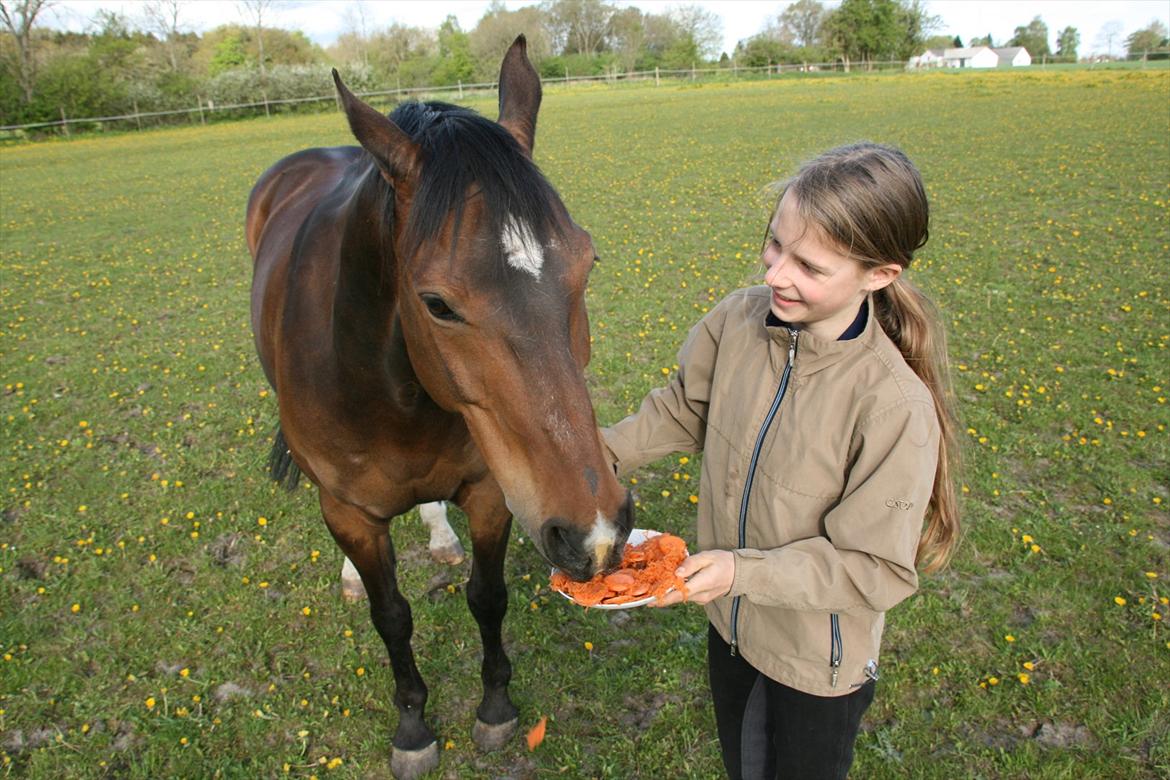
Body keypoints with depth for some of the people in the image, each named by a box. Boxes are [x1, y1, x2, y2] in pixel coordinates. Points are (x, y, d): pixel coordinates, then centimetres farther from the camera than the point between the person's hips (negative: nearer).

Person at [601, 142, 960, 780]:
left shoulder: (896, 405, -33)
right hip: (730, 621, 5)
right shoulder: (739, 319, -18)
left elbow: (877, 568, -26)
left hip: (819, 661, -4)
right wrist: (609, 452, -12)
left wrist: (744, 571, -32)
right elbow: (686, 407, 1)